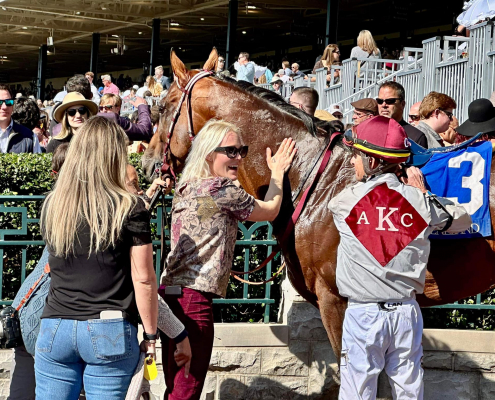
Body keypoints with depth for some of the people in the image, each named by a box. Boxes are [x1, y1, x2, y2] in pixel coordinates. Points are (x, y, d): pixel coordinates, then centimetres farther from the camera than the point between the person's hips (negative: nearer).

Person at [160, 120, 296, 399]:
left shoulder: (186, 189, 15)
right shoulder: (224, 191, -10)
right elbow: (270, 211, 7)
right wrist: (278, 173, 22)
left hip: (171, 293, 10)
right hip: (194, 300, -10)